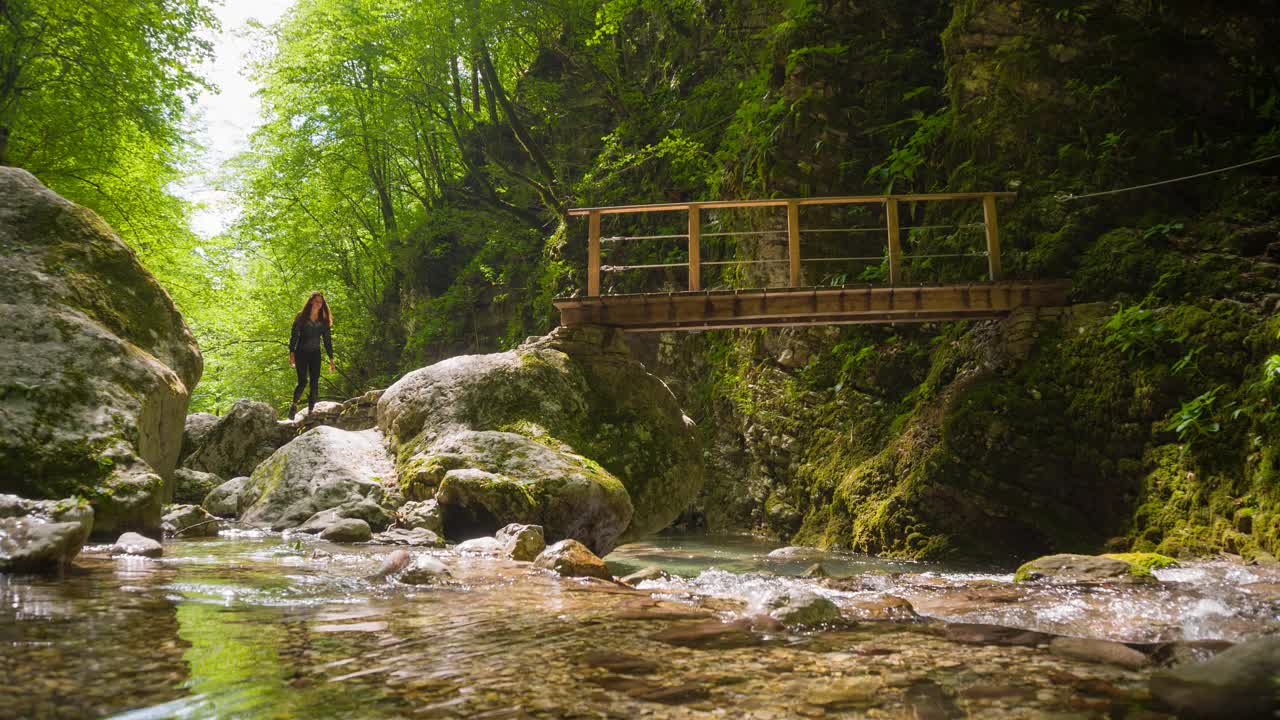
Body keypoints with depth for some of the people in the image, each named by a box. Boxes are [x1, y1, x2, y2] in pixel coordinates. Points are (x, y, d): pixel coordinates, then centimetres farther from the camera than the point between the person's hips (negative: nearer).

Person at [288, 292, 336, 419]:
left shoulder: (323, 321, 7)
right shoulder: (301, 317, -1)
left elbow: (327, 341, 10)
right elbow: (294, 336, -3)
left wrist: (331, 360, 6)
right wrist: (291, 354, -13)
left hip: (315, 354, 3)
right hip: (301, 353, -3)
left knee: (315, 384, -5)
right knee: (302, 382, -12)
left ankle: (310, 411, 1)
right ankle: (294, 404, 13)